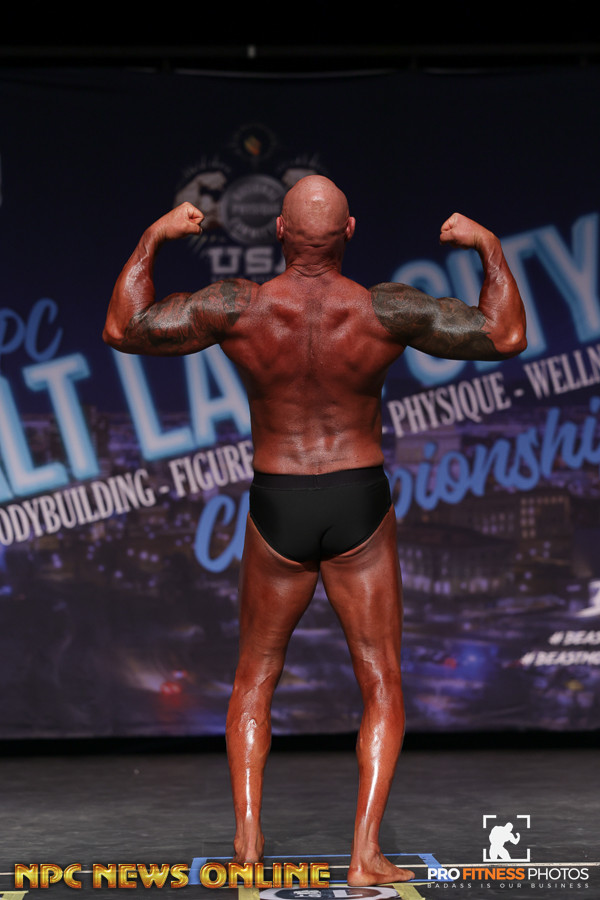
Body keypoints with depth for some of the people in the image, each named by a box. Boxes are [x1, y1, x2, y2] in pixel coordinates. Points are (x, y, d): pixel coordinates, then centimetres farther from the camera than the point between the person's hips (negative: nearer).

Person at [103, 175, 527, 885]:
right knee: (382, 689, 9)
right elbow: (505, 337, -5)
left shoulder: (237, 308, -12)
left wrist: (152, 238, 6)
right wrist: (489, 248, 7)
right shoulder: (386, 311, -13)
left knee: (254, 678, 19)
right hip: (361, 509, -1)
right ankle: (365, 853, -2)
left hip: (277, 511, 1)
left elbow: (123, 329, -3)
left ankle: (247, 830, 6)